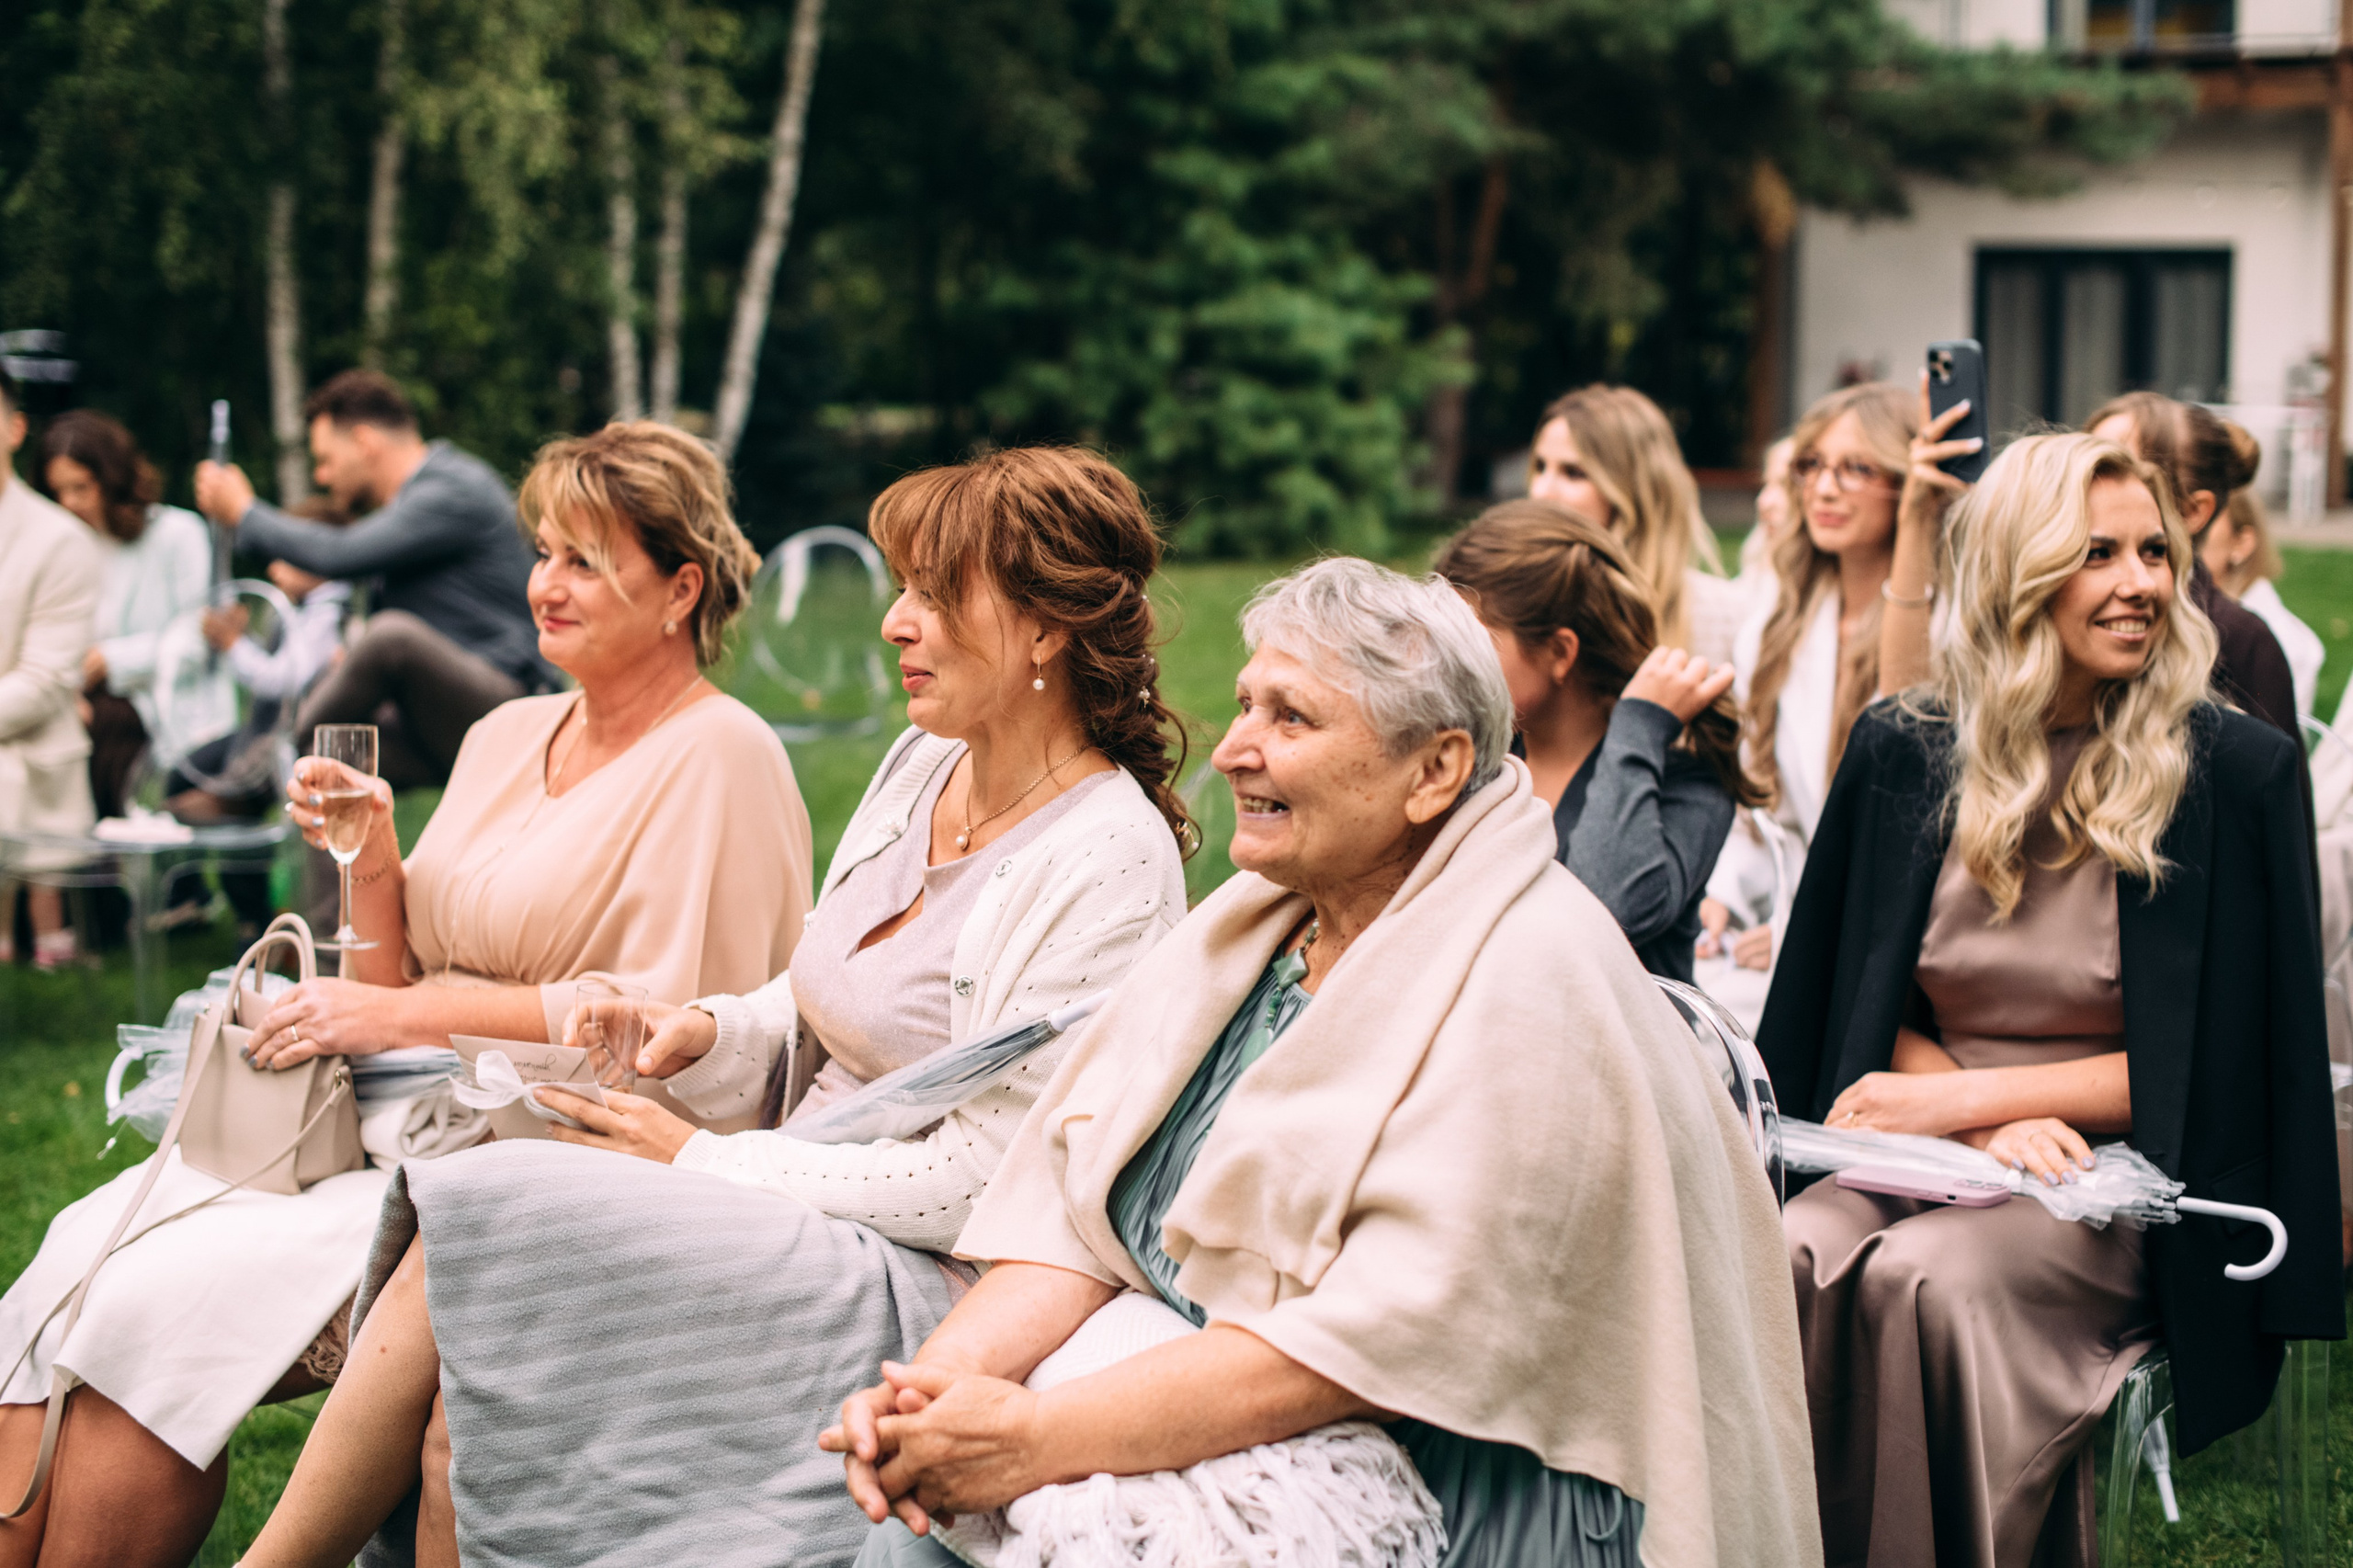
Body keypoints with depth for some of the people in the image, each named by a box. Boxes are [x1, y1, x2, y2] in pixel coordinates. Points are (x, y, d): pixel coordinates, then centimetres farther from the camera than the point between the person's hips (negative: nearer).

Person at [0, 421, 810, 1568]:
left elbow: (674, 1024, -16)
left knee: (156, 1305, -23)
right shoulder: (508, 735, 17)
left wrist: (404, 1017, -15)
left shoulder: (719, 759, -7)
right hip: (396, 1118, 8)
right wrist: (370, 866, -1)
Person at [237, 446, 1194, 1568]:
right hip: (804, 1227, 8)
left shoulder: (1109, 860, -15)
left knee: (473, 1220, -20)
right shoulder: (922, 765, 11)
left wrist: (704, 1165, -12)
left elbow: (983, 1180, -17)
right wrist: (707, 1034, -3)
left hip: (916, 1287, -8)